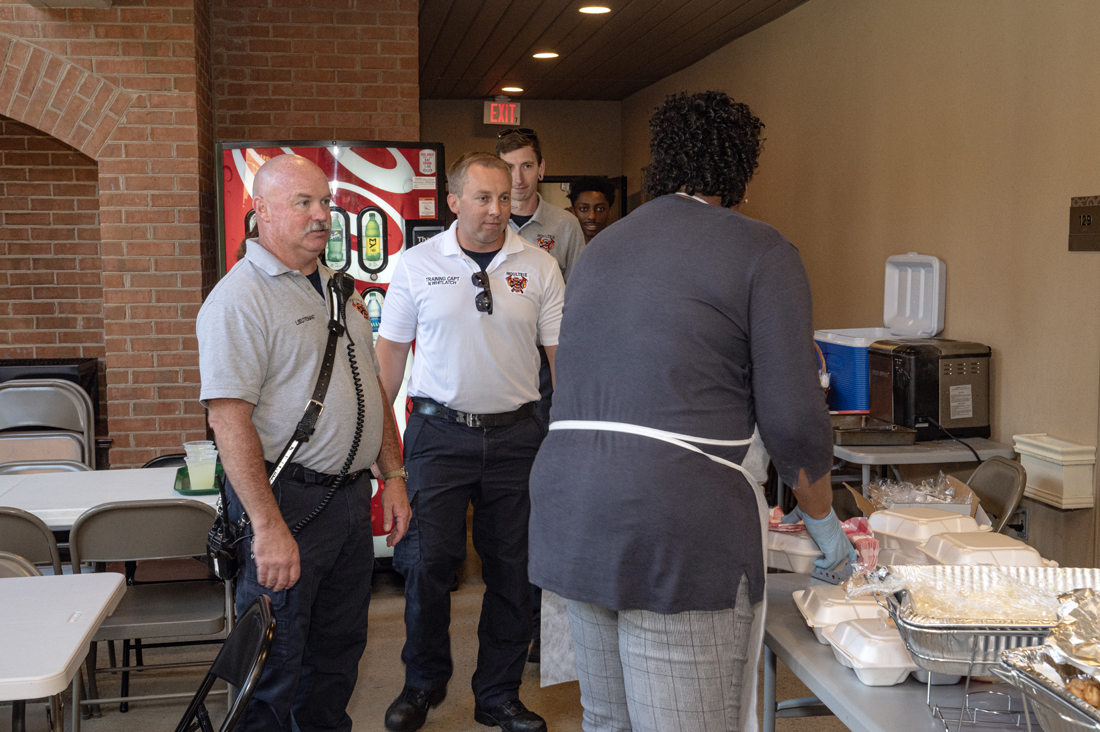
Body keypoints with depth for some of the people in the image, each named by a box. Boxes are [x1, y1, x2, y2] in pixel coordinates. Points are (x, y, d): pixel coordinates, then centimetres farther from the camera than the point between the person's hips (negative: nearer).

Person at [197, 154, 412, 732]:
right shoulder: (239, 298, -14)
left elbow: (370, 389, 19)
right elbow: (229, 419, -21)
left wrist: (393, 475, 13)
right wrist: (268, 526, -26)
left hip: (353, 497, 8)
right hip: (288, 499, -8)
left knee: (340, 645, 19)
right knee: (277, 659, 4)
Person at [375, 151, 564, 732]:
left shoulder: (539, 267, 2)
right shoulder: (417, 264, 2)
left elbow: (564, 353, 3)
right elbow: (390, 349, 7)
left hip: (516, 434, 1)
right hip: (439, 431, -1)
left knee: (511, 569, 8)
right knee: (428, 560, -1)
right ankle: (422, 684, 23)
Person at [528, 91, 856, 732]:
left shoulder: (600, 250, 19)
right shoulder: (761, 252, -2)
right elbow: (792, 418, -7)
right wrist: (824, 520, 10)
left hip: (570, 508, 7)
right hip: (679, 528, -7)